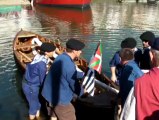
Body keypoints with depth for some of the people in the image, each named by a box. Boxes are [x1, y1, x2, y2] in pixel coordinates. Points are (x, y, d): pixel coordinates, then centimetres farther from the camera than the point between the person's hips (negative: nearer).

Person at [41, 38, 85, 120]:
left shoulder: (61, 57, 0)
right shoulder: (69, 66, -30)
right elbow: (75, 86, -15)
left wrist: (83, 74, 30)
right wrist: (82, 92, 6)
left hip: (51, 94, 9)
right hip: (60, 98, -9)